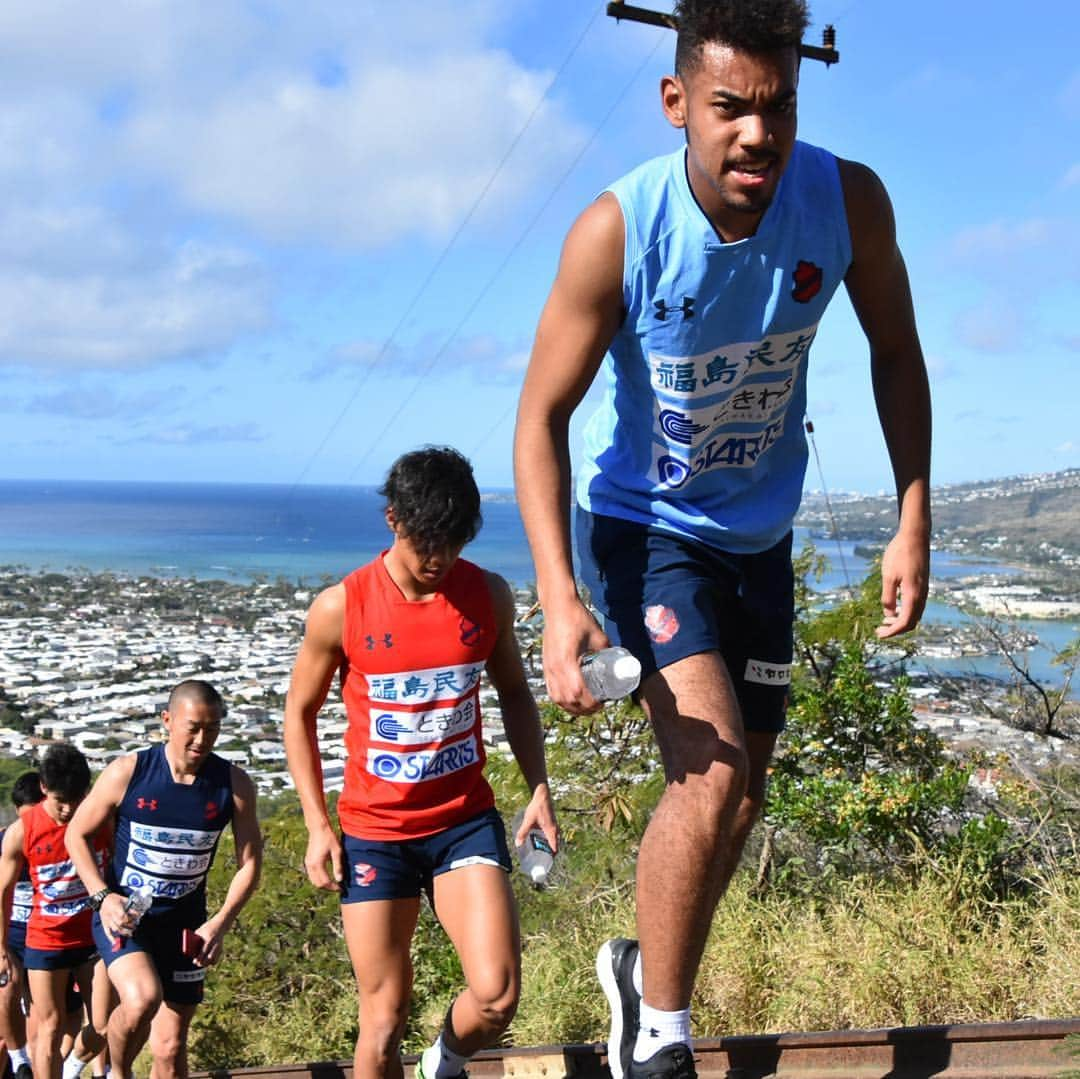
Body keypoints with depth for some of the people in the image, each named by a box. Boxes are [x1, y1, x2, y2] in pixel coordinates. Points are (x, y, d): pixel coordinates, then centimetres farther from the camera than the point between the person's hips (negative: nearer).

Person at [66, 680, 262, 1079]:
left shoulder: (234, 784, -8)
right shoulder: (127, 773, -13)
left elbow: (249, 863, 0)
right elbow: (77, 835, -1)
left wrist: (221, 923, -13)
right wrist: (102, 897, -15)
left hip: (184, 922, 3)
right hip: (121, 913, -2)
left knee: (170, 1046, 6)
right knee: (142, 998, -29)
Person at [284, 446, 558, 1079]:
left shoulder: (489, 595, -1)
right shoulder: (340, 608, -8)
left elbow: (514, 694, 14)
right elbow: (300, 713, 4)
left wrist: (540, 789, 3)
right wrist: (317, 824, -1)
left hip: (466, 820, 2)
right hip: (375, 831, -1)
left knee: (497, 996, -14)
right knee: (385, 1021, 2)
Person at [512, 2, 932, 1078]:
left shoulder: (848, 202, -19)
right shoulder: (617, 231, -27)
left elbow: (894, 352, -2)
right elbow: (541, 417, -21)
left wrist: (913, 520, -10)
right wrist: (559, 598, -32)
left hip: (758, 534, 5)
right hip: (640, 526, -5)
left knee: (742, 795, 15)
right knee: (712, 774, -21)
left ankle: (641, 968, 41)